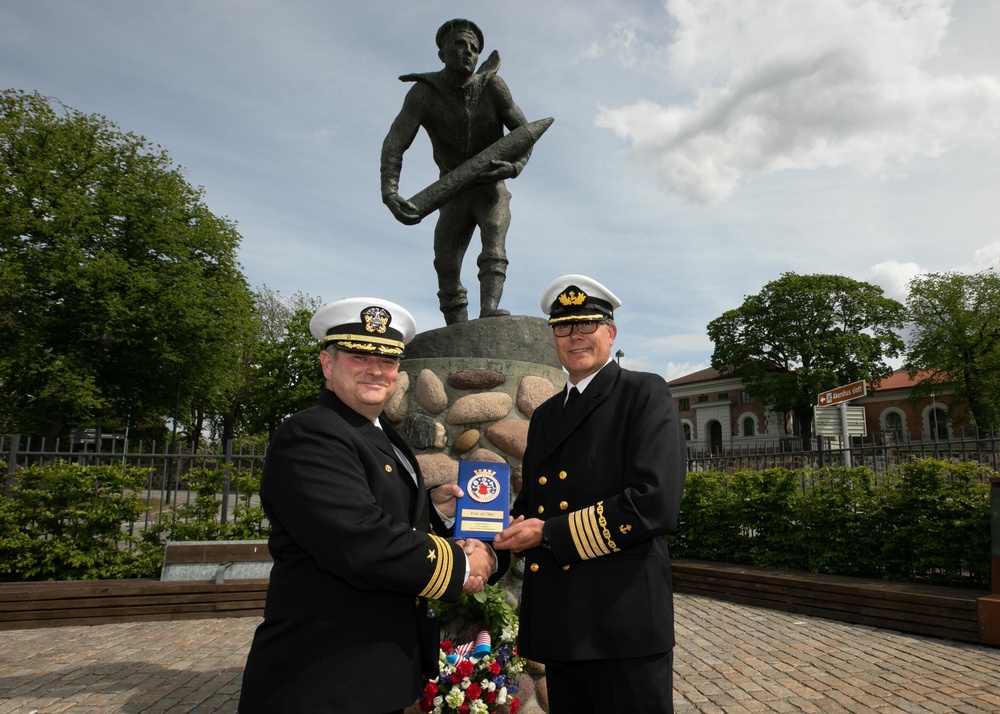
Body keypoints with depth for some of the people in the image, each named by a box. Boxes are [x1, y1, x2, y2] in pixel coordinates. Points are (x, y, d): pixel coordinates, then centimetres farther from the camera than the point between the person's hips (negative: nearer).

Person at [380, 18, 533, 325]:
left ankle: (488, 313, -46)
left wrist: (514, 167, -31)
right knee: (446, 263, -9)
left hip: (491, 189, -1)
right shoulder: (424, 92, -15)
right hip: (454, 194, 1)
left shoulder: (493, 87, -13)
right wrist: (389, 192, -44)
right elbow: (394, 144, -26)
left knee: (493, 236, -29)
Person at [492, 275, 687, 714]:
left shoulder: (644, 394, -6)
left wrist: (551, 534, -16)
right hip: (558, 618, 7)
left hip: (623, 616, -6)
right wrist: (511, 524, -2)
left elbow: (655, 503, -19)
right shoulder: (545, 415, 15)